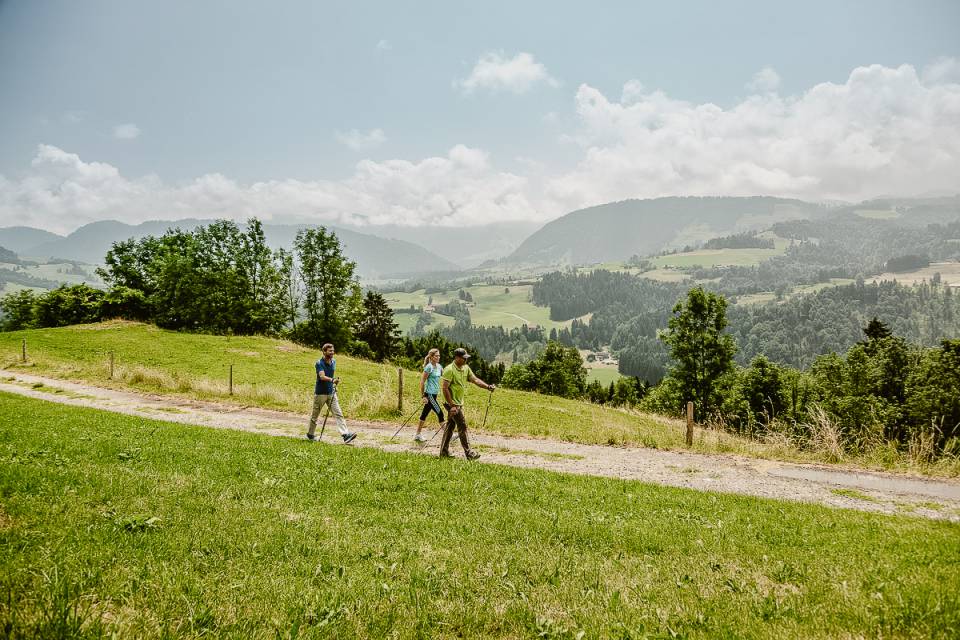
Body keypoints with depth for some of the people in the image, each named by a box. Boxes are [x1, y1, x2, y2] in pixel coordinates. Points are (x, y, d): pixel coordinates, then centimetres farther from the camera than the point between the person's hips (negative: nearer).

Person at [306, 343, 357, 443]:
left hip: (331, 393, 5)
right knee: (315, 415, 9)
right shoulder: (319, 363, -14)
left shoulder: (333, 362, 6)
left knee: (338, 414, -7)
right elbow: (322, 376, -29)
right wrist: (332, 380, -44)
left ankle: (345, 435, -15)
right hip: (320, 393, -5)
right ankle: (310, 434, 27)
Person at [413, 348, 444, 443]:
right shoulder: (429, 367, -13)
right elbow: (422, 382, -13)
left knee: (424, 414, 14)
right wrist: (423, 396, -14)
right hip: (429, 394, -8)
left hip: (434, 394, 8)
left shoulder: (439, 366, 10)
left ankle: (418, 435, 22)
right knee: (440, 413, -8)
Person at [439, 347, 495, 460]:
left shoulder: (466, 368, 8)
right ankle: (468, 453, 0)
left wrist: (488, 387, -11)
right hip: (452, 403, -9)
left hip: (459, 403, 9)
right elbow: (445, 388, -20)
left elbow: (475, 379, 4)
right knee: (462, 426, -6)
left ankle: (444, 452, 20)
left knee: (450, 426, 13)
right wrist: (452, 405, -23)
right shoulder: (450, 370, -18)